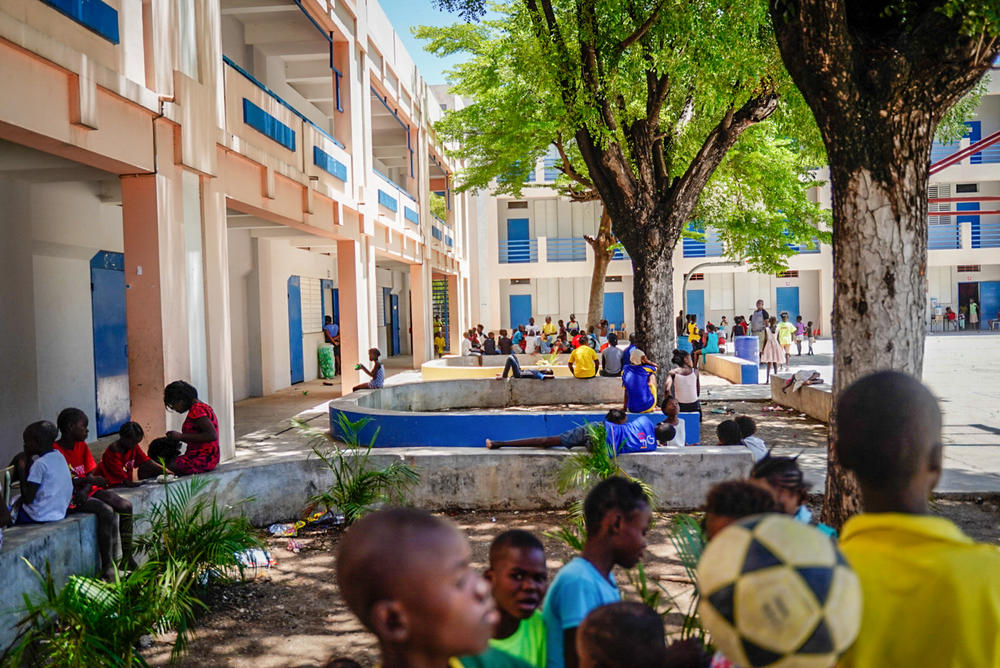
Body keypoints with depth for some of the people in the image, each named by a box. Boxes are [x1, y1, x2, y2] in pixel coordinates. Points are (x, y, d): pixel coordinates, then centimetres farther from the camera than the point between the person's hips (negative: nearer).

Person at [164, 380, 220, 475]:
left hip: (201, 460, -10)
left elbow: (212, 435, -23)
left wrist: (181, 436, -17)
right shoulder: (201, 406, 17)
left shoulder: (196, 409, -12)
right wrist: (176, 437, 7)